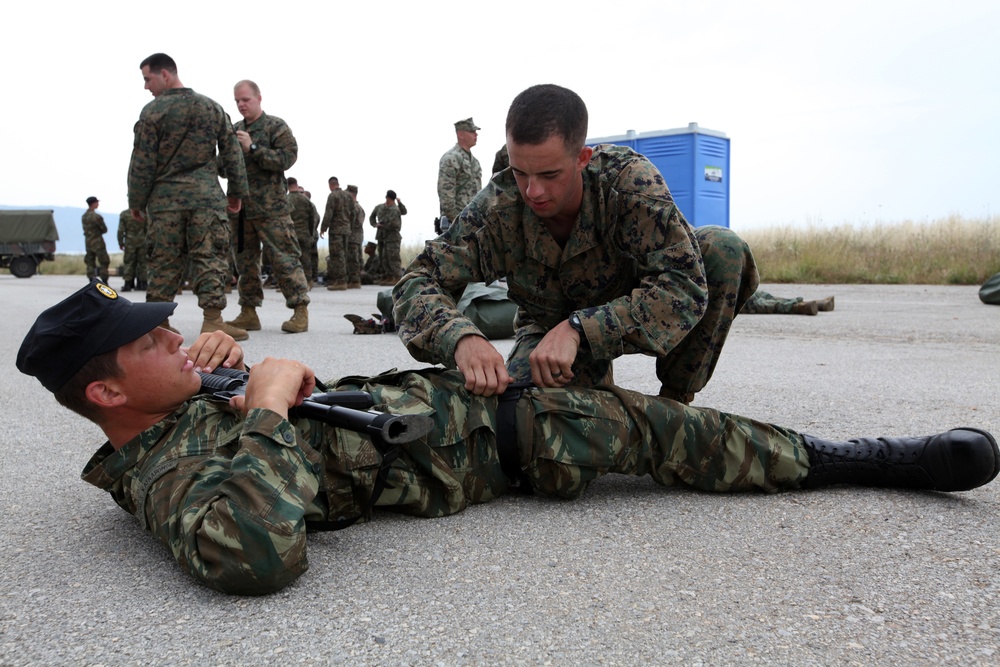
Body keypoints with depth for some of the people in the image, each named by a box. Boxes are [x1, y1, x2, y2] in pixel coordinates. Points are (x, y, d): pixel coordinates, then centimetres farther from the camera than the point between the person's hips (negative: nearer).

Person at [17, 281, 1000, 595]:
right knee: (647, 428, -8)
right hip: (466, 445, -10)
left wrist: (224, 356, 2)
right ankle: (861, 460, 9)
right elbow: (259, 551, -47)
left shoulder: (172, 414, 3)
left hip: (423, 391, 10)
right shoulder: (169, 480, -26)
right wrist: (267, 403, -33)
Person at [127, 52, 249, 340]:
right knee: (210, 257, -1)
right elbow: (232, 153, 9)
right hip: (206, 196, 1)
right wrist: (237, 192, 16)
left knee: (164, 262, 6)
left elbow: (142, 163, -2)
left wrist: (136, 201, 6)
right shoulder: (212, 107, 8)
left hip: (165, 199, -1)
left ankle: (159, 322, 11)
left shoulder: (153, 111, -2)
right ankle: (212, 320, -8)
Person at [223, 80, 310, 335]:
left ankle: (300, 311, -4)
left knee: (284, 258, -8)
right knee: (245, 260, 9)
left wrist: (253, 147, -18)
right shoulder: (234, 130, 17)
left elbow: (287, 158, -12)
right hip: (239, 206, 6)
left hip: (270, 207, -6)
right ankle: (248, 313, 16)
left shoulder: (276, 126, 0)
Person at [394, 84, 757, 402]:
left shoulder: (629, 177, -31)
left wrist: (578, 329, -48)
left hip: (629, 313, 0)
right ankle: (597, 380, 8)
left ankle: (675, 402, -8)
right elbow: (416, 283, -27)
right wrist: (461, 337, -51)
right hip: (549, 324, 1)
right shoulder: (497, 208, -27)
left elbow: (685, 285, -38)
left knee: (723, 249, -26)